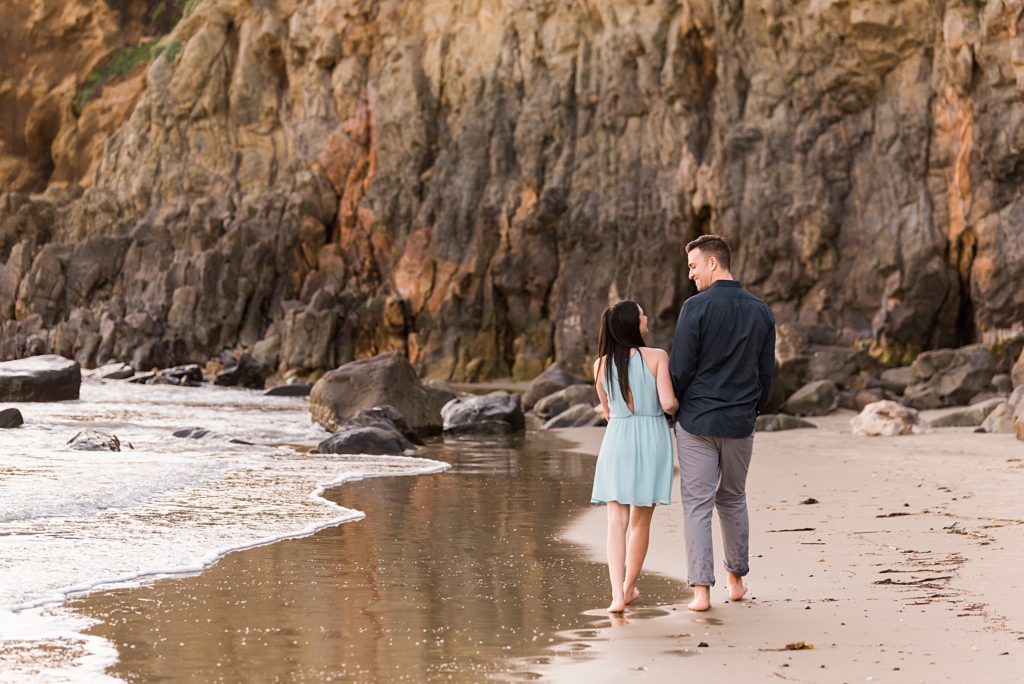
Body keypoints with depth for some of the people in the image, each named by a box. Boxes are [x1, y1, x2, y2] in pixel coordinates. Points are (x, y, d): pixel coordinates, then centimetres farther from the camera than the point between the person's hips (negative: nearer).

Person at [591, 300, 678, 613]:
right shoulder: (656, 357, -9)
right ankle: (629, 587, 25)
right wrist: (678, 406, 9)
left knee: (617, 520, -2)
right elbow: (668, 403, -14)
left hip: (617, 440, 1)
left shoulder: (601, 365, 1)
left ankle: (617, 594, -16)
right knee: (641, 520, 14)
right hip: (652, 440, -1)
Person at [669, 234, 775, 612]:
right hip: (741, 424, 5)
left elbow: (680, 368, -11)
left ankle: (701, 589, -6)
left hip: (697, 420, -5)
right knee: (733, 499, 19)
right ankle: (737, 578, 27)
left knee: (697, 504, -1)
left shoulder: (696, 307, -12)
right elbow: (767, 372, 10)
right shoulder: (760, 311, 5)